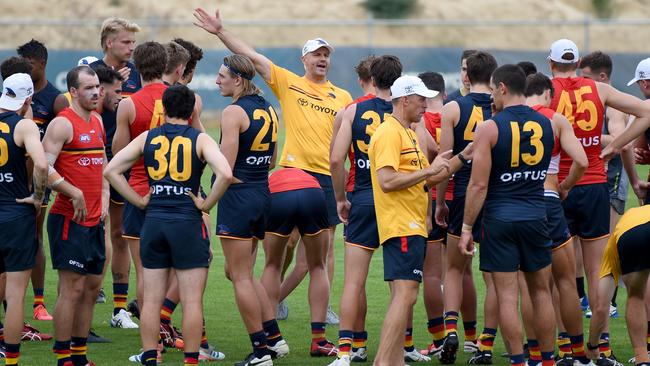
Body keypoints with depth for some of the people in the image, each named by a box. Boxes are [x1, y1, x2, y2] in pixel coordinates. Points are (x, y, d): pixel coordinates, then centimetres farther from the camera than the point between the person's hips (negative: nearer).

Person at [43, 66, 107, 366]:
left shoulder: (97, 121, 14)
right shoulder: (63, 124, -12)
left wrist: (104, 200, 14)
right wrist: (75, 194, -21)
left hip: (94, 219, 8)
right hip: (68, 219, -8)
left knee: (92, 287, 10)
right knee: (72, 289, -8)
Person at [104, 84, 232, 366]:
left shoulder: (147, 138, 6)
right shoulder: (200, 140, -3)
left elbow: (111, 170, 2)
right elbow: (225, 174, -19)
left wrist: (139, 201, 6)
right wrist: (206, 204, -6)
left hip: (153, 223, 3)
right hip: (188, 225, -3)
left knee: (151, 299, 8)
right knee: (192, 300, 2)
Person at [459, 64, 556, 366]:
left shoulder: (489, 129, -9)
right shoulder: (547, 125, 3)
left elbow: (478, 185, -11)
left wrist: (466, 228, -6)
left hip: (499, 217, -4)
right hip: (536, 216, 4)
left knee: (507, 296, 0)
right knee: (541, 291, 14)